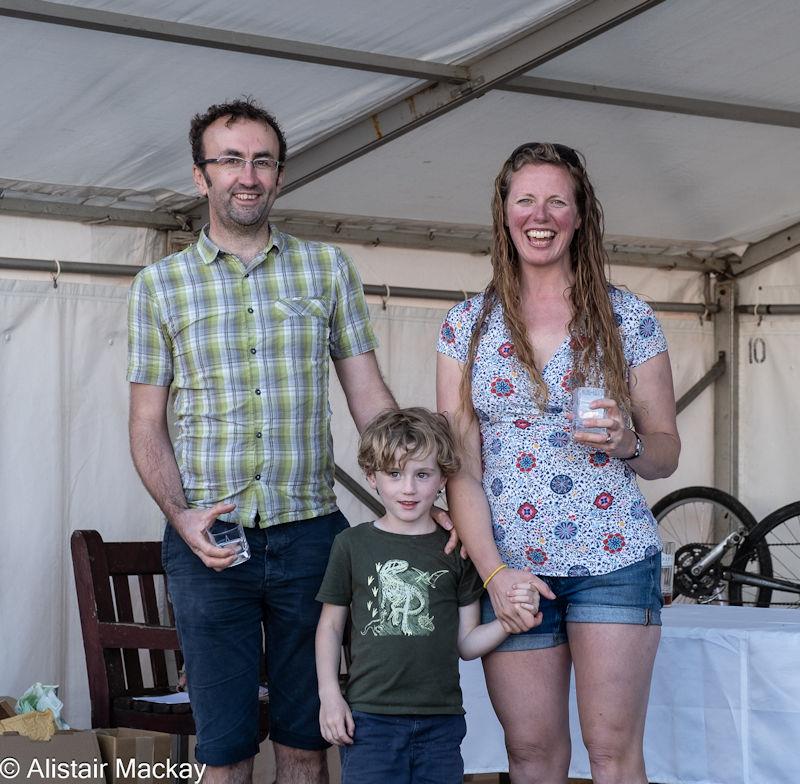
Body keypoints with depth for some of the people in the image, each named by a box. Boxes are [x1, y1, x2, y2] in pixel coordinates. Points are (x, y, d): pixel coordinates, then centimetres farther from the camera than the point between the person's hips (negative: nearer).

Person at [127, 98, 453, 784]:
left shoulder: (327, 268, 8)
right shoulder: (159, 284, 5)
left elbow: (370, 399, 6)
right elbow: (147, 425, 5)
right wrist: (182, 515, -11)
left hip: (309, 535, 1)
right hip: (208, 543, -1)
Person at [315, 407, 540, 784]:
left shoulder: (455, 549, 5)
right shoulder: (352, 545, 2)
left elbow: (466, 642, 7)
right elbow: (331, 625, 8)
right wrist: (329, 694, 0)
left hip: (440, 721, 2)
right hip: (369, 717, -1)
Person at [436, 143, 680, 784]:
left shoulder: (627, 317, 5)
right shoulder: (468, 323, 6)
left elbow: (667, 449, 9)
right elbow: (460, 465, 2)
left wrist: (628, 443, -15)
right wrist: (494, 571, -9)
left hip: (614, 561, -1)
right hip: (509, 566, 1)